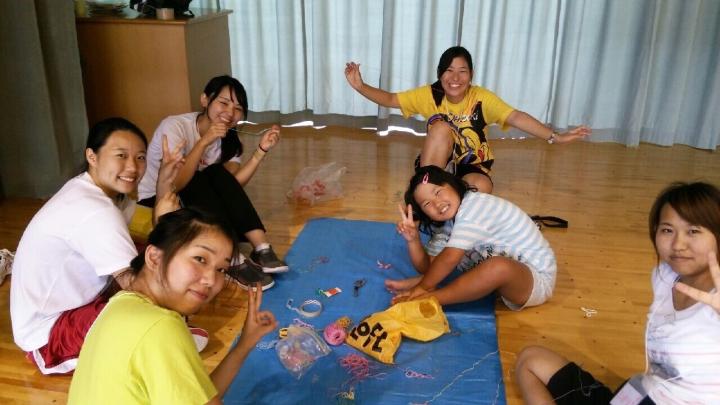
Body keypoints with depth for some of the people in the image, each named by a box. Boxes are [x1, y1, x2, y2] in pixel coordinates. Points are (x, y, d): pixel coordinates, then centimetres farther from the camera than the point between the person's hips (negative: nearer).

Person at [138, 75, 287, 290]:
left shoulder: (228, 138, -2)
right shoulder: (175, 126, -20)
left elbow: (233, 184, -17)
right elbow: (174, 184, -32)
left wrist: (261, 150, -25)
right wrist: (204, 142, -36)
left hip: (195, 203, 5)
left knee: (219, 175, -25)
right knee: (202, 180, -32)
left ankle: (261, 249, -29)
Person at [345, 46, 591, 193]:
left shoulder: (482, 98, -17)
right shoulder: (430, 95, -11)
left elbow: (516, 117, -30)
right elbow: (390, 99, -9)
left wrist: (554, 137, -42)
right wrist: (360, 86, -25)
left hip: (472, 166, -1)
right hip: (437, 163, 1)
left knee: (482, 187, -36)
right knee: (441, 127, -29)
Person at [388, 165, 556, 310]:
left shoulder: (473, 206, -24)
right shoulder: (446, 224, 3)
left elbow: (449, 258, -28)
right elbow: (427, 266, 0)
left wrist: (422, 287, -17)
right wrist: (413, 239, -16)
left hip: (538, 279, -9)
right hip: (507, 277, 9)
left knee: (499, 266, -40)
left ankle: (428, 298, -28)